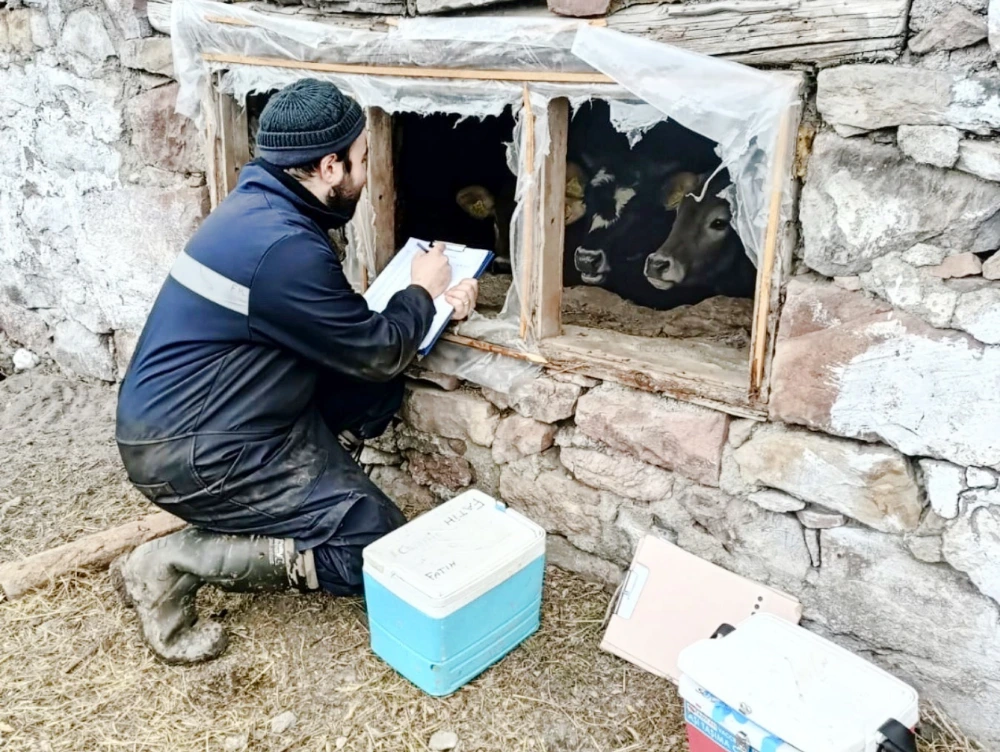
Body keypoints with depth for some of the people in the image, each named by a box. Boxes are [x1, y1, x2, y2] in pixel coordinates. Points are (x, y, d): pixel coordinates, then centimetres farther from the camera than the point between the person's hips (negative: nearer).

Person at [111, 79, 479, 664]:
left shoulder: (261, 206, 6)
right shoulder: (283, 247, -25)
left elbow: (348, 329, 14)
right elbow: (378, 352, -14)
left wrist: (436, 302, 5)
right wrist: (422, 291, 4)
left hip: (189, 418, 9)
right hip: (189, 453, -9)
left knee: (376, 390, 5)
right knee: (378, 546, -7)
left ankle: (285, 499, 10)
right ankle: (178, 562, -4)